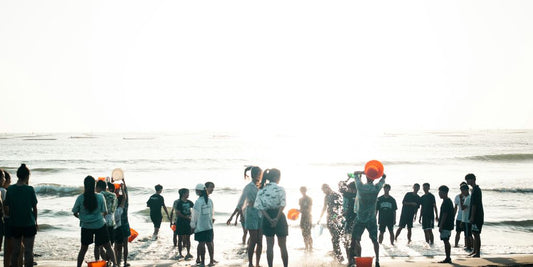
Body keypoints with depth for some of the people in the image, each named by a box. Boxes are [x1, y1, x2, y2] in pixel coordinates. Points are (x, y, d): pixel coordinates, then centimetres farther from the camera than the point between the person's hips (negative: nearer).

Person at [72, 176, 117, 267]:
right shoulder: (100, 197, -11)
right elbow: (105, 212, -2)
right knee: (108, 247, 8)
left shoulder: (80, 198, -11)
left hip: (86, 226, 1)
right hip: (100, 225, -1)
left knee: (83, 248, 15)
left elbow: (75, 213, -1)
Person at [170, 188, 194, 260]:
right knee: (180, 238, 2)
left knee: (188, 238, 7)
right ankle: (180, 254, 9)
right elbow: (178, 213, -14)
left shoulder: (189, 202, 6)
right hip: (180, 222, -4)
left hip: (188, 222, 5)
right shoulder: (179, 203, -9)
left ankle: (188, 253, 14)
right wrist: (186, 217, -17)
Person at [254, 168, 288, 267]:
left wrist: (269, 219, -11)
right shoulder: (280, 189, -8)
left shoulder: (261, 190, 2)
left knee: (269, 245, 9)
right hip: (279, 217, -3)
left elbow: (259, 206, -6)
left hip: (267, 218, 3)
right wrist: (277, 218, -22)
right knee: (282, 245, 8)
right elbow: (282, 205, -21)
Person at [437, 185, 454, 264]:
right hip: (448, 225, 10)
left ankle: (448, 258, -6)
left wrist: (440, 226, -19)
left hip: (445, 225, -10)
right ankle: (448, 258, 16)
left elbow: (444, 215, -20)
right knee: (446, 242, 13)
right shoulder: (448, 201, 16)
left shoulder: (446, 202, -16)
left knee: (446, 241, -7)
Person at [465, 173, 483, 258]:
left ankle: (477, 253, -5)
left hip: (477, 216, -10)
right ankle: (475, 251, 21)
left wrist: (472, 217, -20)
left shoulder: (476, 190, -17)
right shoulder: (476, 189, 16)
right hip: (476, 216, 10)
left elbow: (474, 205, -20)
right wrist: (472, 217, 22)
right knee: (475, 234, 15)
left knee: (476, 234, -7)